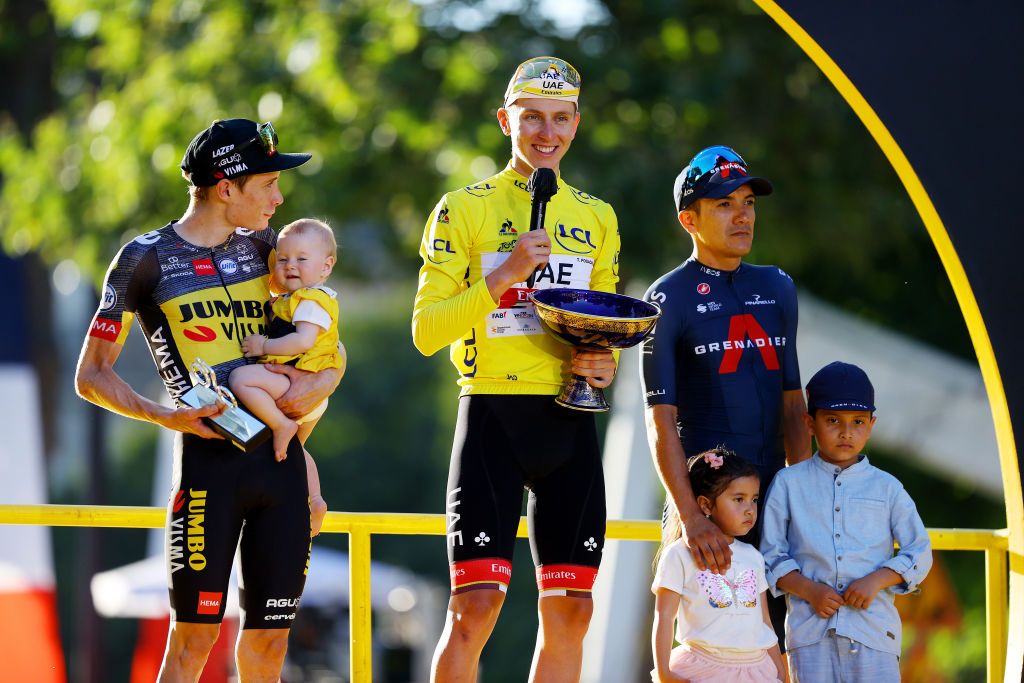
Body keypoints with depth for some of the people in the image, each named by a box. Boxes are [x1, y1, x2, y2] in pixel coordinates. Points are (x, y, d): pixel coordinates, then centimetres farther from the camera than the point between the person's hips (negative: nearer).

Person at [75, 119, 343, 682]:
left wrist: (320, 382, -1)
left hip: (281, 458, 5)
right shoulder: (148, 259, 0)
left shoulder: (263, 248, 15)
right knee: (193, 638, -8)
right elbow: (91, 377, 2)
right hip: (209, 456, -5)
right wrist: (167, 417, -13)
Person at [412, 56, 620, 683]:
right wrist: (503, 275, -18)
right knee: (475, 606, -12)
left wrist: (605, 362, 1)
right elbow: (425, 330, -6)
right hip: (494, 415, -5)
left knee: (570, 611, 4)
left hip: (570, 423, 5)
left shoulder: (597, 219, 15)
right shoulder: (465, 209, 0)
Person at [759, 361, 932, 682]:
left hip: (874, 628, 0)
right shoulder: (788, 484, 9)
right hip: (811, 629, 0)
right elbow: (771, 553, 6)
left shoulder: (886, 488, 10)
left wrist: (876, 581, -7)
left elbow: (919, 552, 9)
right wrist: (808, 590, -10)